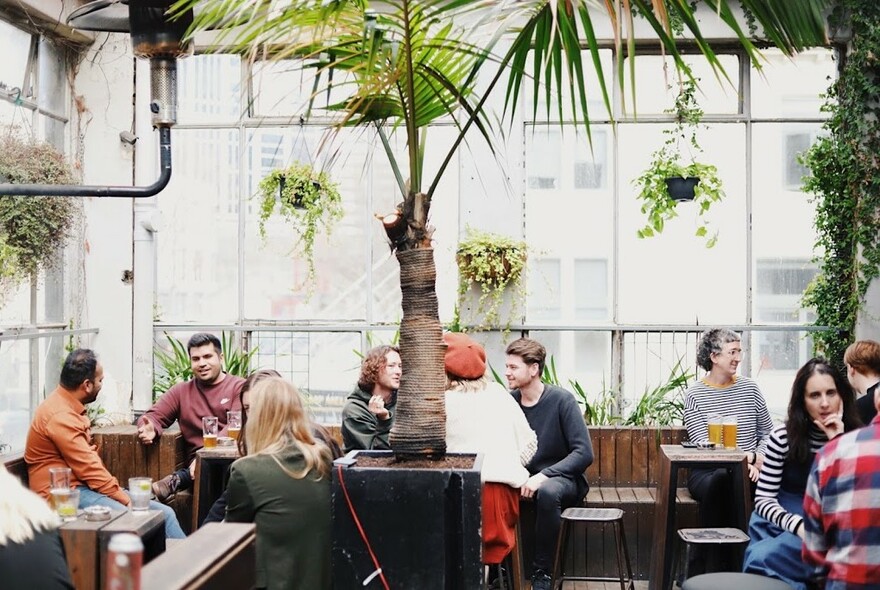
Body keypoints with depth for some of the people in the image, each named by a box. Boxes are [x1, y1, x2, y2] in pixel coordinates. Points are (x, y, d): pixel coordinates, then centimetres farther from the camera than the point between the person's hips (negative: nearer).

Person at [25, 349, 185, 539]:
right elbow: (90, 468, -18)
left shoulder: (69, 408, 15)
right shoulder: (61, 417, -16)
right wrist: (127, 500, -13)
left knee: (165, 513, -4)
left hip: (83, 486, 10)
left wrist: (122, 493, 6)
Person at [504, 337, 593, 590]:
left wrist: (544, 475, -27)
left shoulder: (561, 400, -13)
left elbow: (584, 453, -17)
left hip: (562, 478, -4)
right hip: (523, 478, 4)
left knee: (548, 491, -38)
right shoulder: (509, 401, 0)